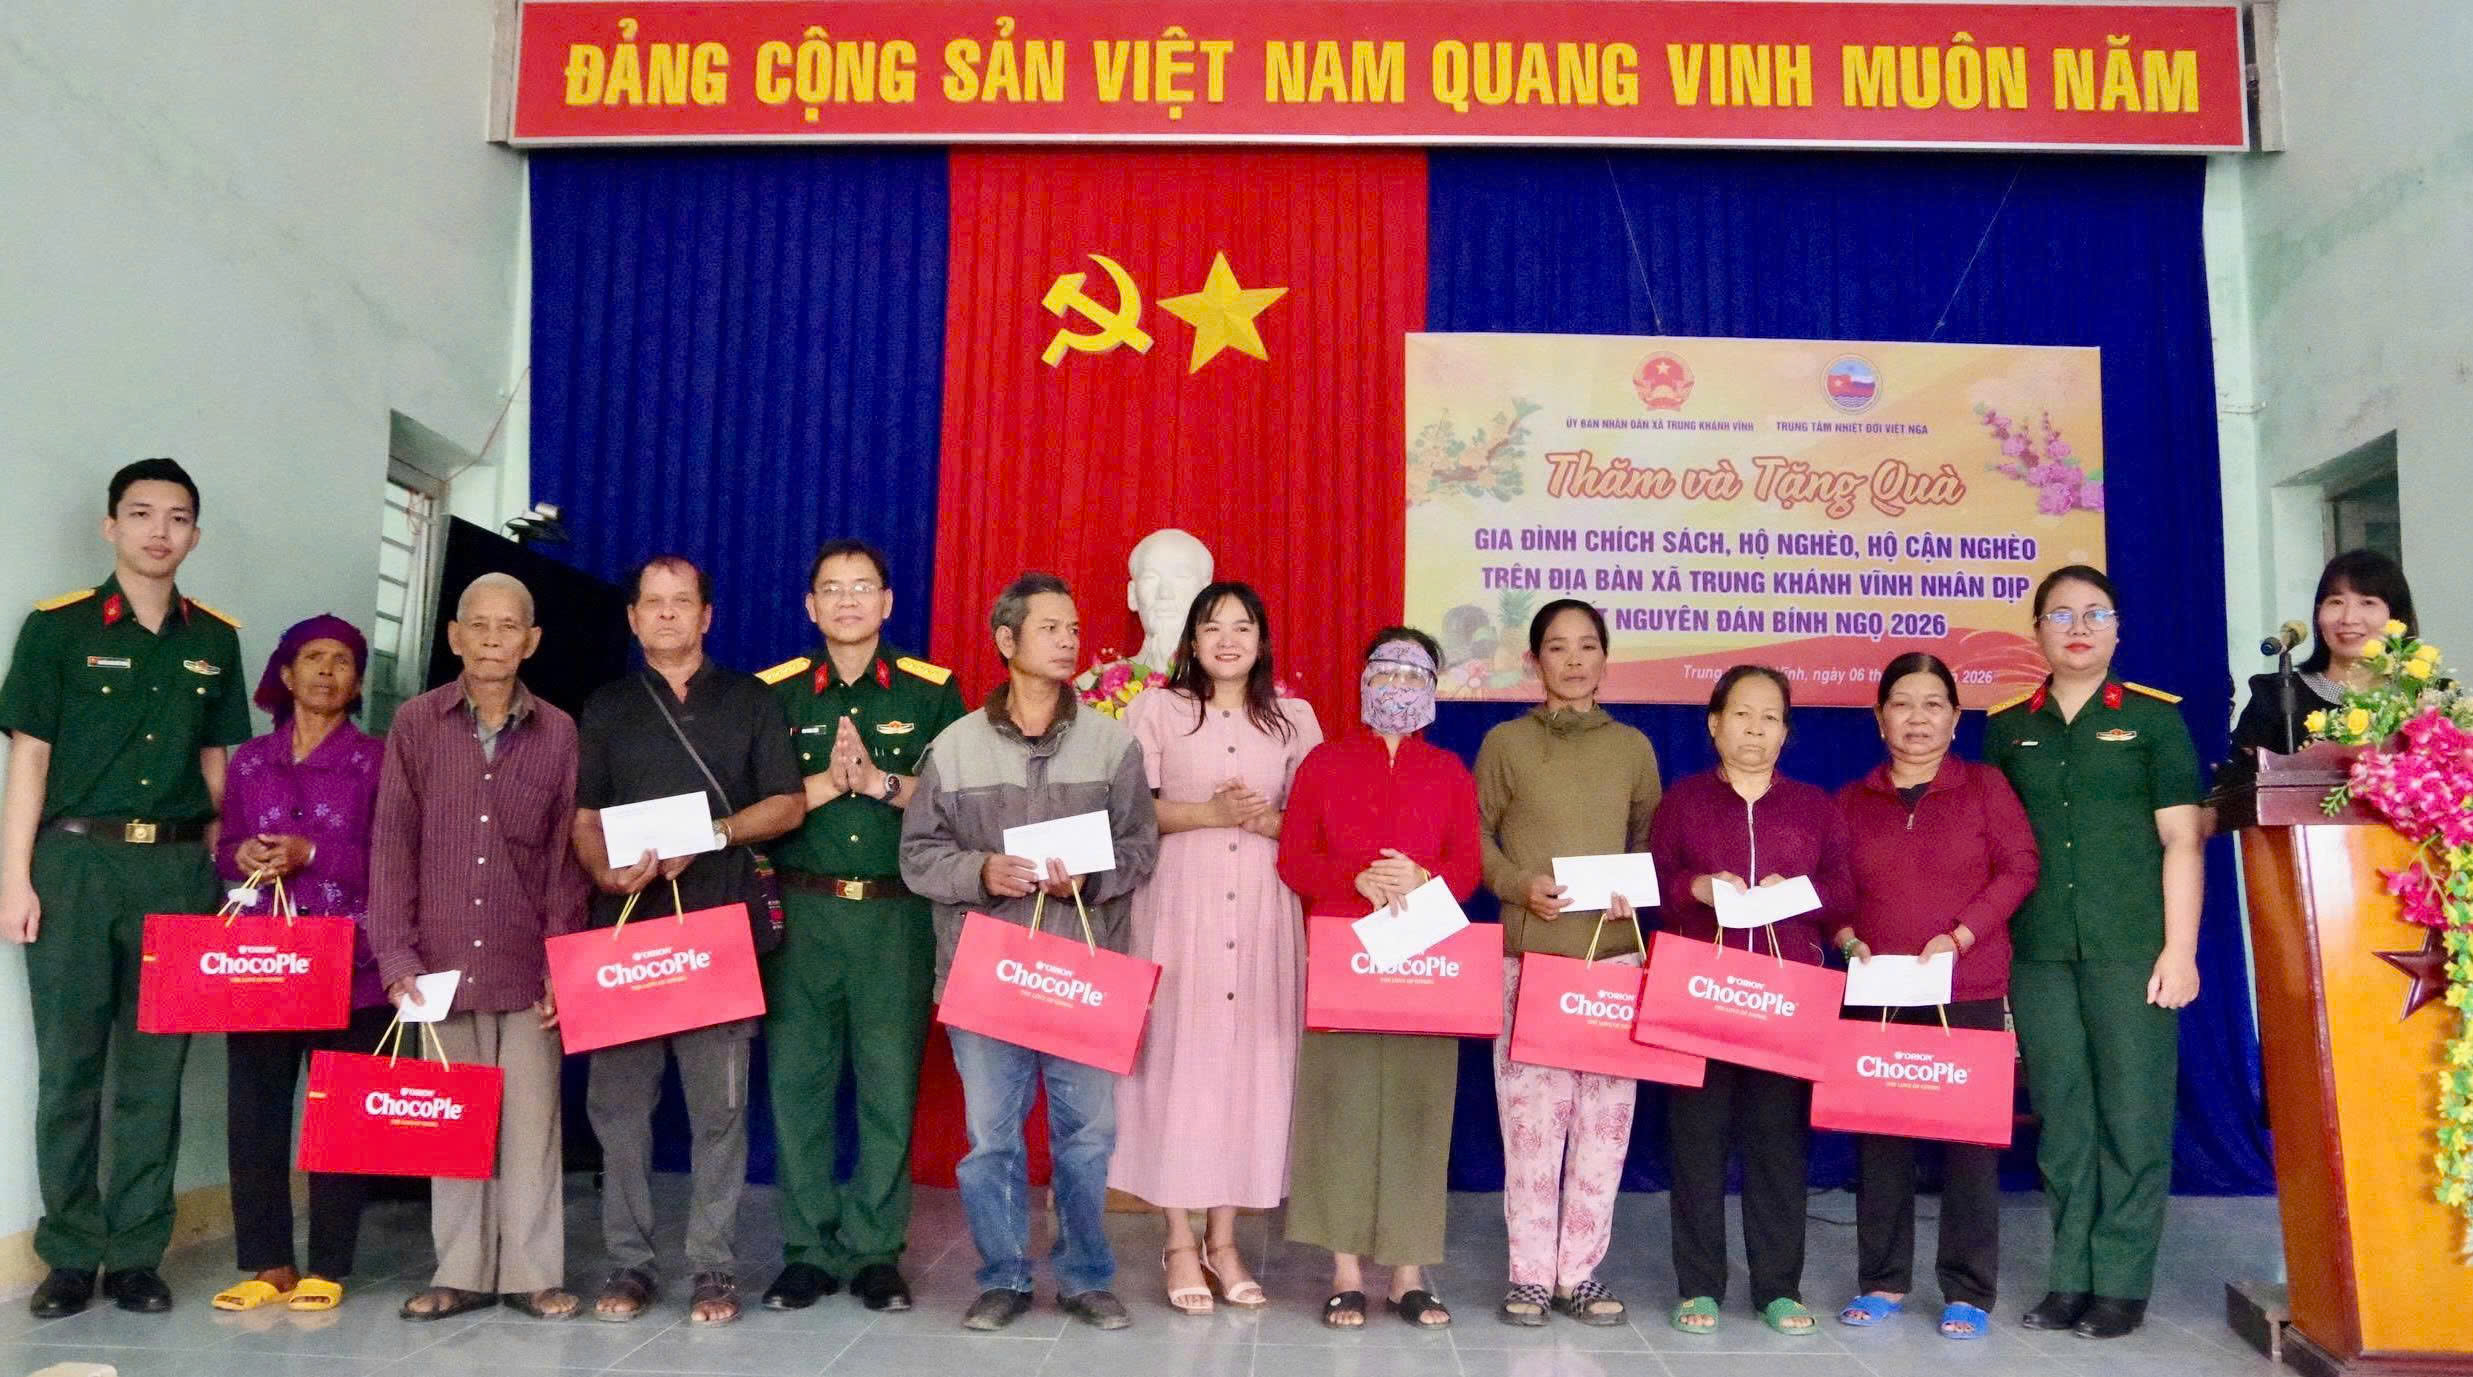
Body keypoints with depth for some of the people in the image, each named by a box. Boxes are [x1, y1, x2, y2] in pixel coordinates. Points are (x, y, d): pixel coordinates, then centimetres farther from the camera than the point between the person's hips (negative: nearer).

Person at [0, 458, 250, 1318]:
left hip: (178, 868, 2)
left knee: (155, 1069, 5)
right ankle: (71, 1254, 14)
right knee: (69, 1064, 3)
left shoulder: (216, 640, 10)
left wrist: (213, 870, 7)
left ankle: (136, 1254, 14)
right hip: (75, 860, -2)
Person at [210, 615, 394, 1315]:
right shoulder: (249, 761, 12)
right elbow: (224, 853, 15)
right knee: (254, 1113, 2)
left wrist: (311, 854, -13)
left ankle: (327, 1268, 11)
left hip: (349, 967, -3)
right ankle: (268, 1263, 15)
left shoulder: (376, 760, 2)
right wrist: (242, 857, -7)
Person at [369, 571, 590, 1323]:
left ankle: (533, 1271, 13)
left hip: (527, 965, 0)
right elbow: (391, 844, 1)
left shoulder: (558, 733, 3)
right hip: (441, 961, 0)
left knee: (531, 1118, 4)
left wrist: (564, 962, -3)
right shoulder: (415, 724, 2)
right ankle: (462, 1271, 19)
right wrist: (396, 955, -5)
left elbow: (566, 856, 3)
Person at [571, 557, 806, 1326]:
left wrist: (711, 835, -10)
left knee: (719, 1104, -1)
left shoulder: (750, 701, 11)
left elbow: (788, 803, 5)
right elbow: (583, 815, 10)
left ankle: (713, 1266, 8)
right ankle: (628, 1262, 13)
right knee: (618, 1102, 3)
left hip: (721, 927, -2)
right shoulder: (607, 707, 16)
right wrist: (605, 871, -10)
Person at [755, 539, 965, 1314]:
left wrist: (882, 782, -11)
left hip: (897, 911, -1)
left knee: (891, 1083, 0)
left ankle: (876, 1253, 11)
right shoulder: (774, 693, 9)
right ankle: (807, 1251, 13)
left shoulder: (932, 691, 6)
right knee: (797, 1080, 2)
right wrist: (825, 785, -10)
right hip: (802, 909, 1)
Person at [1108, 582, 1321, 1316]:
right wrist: (1211, 814, -15)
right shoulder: (1155, 709, 4)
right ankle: (1179, 1241, 8)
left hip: (1263, 912, 2)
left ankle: (1224, 1239, 12)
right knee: (1178, 1056, -3)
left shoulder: (1294, 718, 11)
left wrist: (1267, 821, -10)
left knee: (1250, 1060, 2)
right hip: (1178, 908, -2)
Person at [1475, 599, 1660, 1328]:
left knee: (1606, 1114, 2)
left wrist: (1641, 891, -5)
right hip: (1530, 955, -2)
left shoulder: (1633, 747, 10)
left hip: (1614, 954, 2)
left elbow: (1654, 841, 14)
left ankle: (1581, 1273, 15)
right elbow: (1475, 836, 4)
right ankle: (1530, 1274, 10)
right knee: (1531, 1114, -2)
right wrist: (1519, 884, -12)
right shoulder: (1505, 743, 3)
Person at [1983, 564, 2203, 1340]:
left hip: (2133, 950, -2)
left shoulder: (2154, 716, 4)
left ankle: (2121, 1285, 10)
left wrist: (2180, 948, -6)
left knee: (2133, 1115, 0)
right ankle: (2070, 1279, 15)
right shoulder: (2006, 729, 11)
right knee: (2061, 1117, 6)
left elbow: (2181, 839, 0)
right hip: (2038, 954, 2)